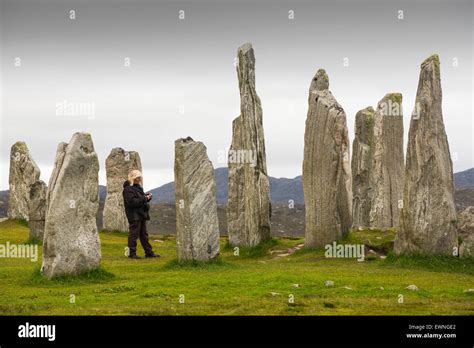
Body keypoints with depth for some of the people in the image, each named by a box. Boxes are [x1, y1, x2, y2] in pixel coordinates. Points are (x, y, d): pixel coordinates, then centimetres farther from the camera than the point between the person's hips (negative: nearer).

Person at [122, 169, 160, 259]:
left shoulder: (138, 187, 18)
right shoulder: (128, 189, -11)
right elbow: (131, 202, -22)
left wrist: (147, 197, 3)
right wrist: (144, 199, -19)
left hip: (141, 215, 9)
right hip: (134, 216, -9)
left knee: (144, 235, 12)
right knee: (133, 235, -5)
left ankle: (149, 252, 16)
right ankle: (132, 253, 1)